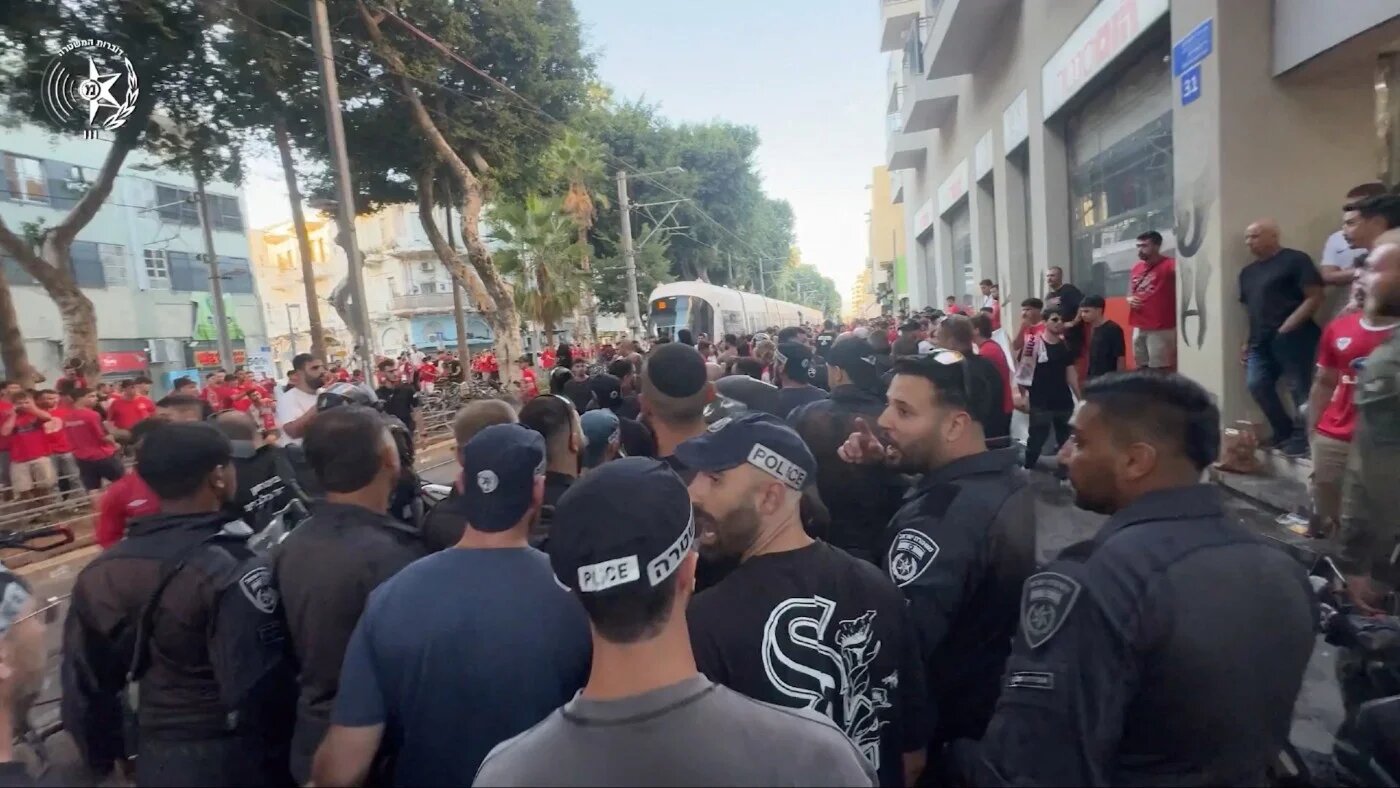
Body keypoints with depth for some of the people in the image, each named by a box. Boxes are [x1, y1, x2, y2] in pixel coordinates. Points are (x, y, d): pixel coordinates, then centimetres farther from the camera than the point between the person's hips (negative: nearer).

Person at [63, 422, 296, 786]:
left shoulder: (100, 572, -4)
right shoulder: (233, 570, -24)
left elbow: (86, 685, 5)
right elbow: (261, 688, -25)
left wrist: (103, 756, 20)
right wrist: (283, 754, -8)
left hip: (156, 759, 6)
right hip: (233, 758, -5)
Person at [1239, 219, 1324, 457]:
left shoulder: (1295, 260, -4)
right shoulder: (1248, 272, 18)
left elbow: (1314, 297, -10)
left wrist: (1287, 327, -16)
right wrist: (1248, 341, 15)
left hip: (1292, 337, -7)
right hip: (1261, 341, 7)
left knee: (1300, 388, -2)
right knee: (1256, 384, 2)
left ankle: (1301, 437, 10)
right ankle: (1284, 432, 18)